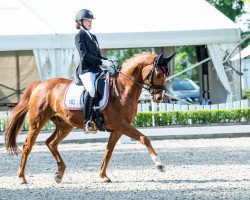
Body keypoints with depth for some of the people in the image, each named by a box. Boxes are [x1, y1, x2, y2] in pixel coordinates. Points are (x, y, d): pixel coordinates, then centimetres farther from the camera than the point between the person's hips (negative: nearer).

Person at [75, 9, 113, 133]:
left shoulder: (93, 37, 24)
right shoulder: (80, 36, 0)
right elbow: (84, 55, -13)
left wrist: (108, 61, 4)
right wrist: (101, 62, -18)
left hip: (97, 70, 9)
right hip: (86, 70, -9)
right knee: (91, 89, -34)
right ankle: (86, 122, -34)